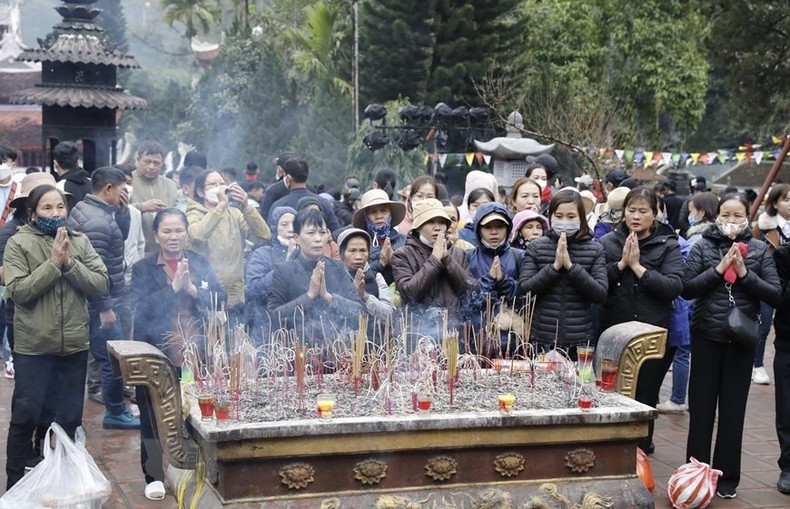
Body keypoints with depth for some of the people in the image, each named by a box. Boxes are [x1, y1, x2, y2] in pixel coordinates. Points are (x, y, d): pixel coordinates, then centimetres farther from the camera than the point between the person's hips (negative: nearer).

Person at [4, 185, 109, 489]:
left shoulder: (80, 242, 5)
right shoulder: (18, 244, -4)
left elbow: (101, 285, -3)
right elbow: (19, 292, -14)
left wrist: (69, 263, -14)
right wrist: (53, 263, -17)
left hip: (74, 345, 3)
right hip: (33, 347, -3)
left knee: (68, 419, 12)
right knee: (25, 418, 3)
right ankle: (16, 484, 16)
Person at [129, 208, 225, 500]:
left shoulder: (200, 263, 7)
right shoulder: (143, 269, -1)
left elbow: (220, 299, -3)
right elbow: (140, 308, -14)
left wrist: (192, 288, -18)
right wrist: (173, 287, -20)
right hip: (156, 356, -2)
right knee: (154, 417, 6)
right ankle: (154, 475, 19)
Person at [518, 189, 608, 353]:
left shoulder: (595, 250, 3)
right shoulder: (536, 247, 3)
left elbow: (600, 294, -6)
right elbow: (523, 290, -4)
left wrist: (571, 265, -15)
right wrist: (554, 266, -14)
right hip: (542, 341, 0)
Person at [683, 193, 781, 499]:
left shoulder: (759, 249, 1)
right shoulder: (702, 246, -1)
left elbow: (776, 295, -4)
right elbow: (687, 289, -8)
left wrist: (745, 274, -15)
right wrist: (719, 269, -17)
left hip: (742, 338, 1)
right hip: (706, 336, 0)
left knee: (733, 409, 7)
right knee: (701, 407, 5)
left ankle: (727, 476, 16)